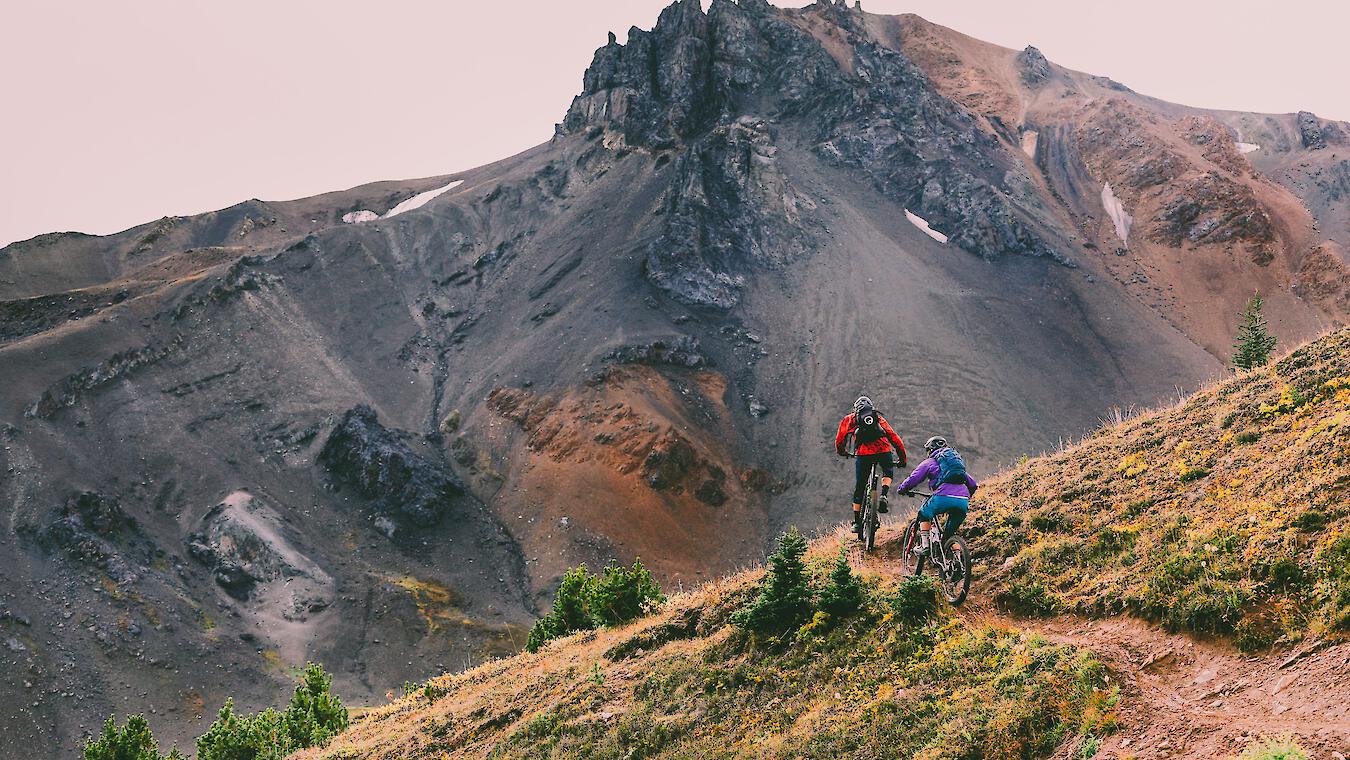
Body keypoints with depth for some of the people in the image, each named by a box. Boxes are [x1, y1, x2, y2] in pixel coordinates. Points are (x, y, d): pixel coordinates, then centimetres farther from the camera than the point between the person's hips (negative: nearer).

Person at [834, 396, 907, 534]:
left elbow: (839, 440, 26)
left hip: (863, 455, -1)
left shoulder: (850, 420, 23)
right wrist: (903, 459, 38)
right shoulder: (880, 419, 28)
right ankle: (883, 496, 7)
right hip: (884, 452, 1)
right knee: (888, 472, 33)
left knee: (859, 488, 14)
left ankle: (857, 522, 15)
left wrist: (841, 452, 47)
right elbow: (895, 439, 29)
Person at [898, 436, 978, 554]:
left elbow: (912, 479, 10)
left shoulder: (929, 462, 15)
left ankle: (924, 544, 9)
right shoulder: (957, 460, 32)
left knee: (924, 515, 23)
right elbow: (973, 484, 31)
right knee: (950, 532, 21)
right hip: (963, 502, 5)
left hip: (945, 497, -5)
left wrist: (902, 489, 29)